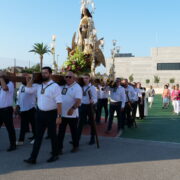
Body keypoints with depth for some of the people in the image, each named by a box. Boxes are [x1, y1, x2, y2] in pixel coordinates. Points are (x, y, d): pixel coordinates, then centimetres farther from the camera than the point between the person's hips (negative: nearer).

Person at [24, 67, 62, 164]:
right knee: (38, 136, 8)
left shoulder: (55, 86, -13)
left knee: (52, 135, 10)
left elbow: (59, 102, -16)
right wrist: (32, 78, 2)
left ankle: (55, 155, 27)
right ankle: (33, 158, 13)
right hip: (40, 113, 6)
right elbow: (28, 90, 5)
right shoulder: (39, 86, 7)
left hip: (51, 113, -5)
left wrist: (59, 116, -20)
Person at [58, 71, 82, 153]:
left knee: (74, 131, 11)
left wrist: (72, 109, -33)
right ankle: (59, 147, 17)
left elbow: (78, 101, -21)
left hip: (72, 114, -5)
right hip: (62, 113, 6)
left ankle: (75, 146, 28)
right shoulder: (63, 86, 9)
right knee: (61, 131, 9)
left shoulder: (77, 87, -10)